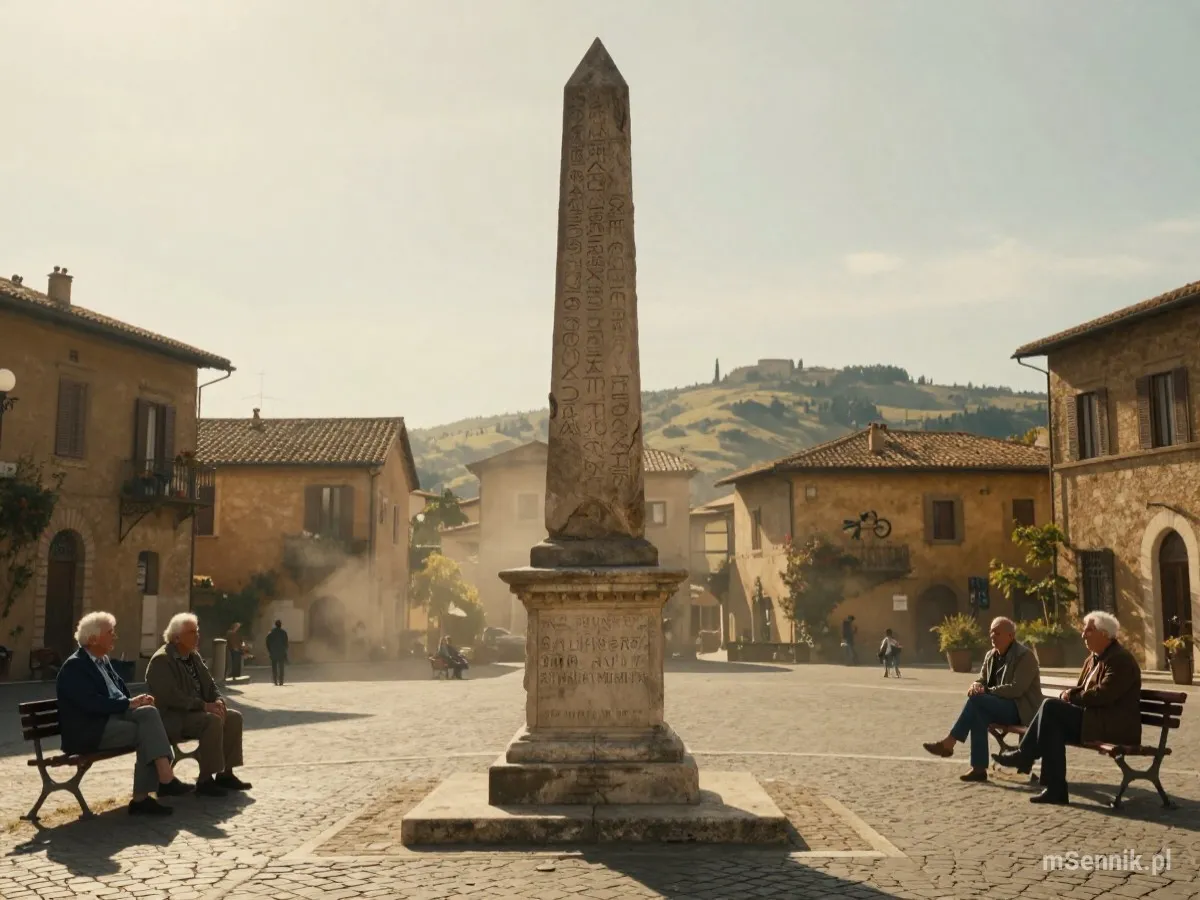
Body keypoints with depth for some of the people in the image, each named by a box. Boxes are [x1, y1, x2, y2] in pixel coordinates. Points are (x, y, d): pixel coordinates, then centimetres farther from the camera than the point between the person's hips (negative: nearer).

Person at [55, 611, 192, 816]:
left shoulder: (103, 660, 16)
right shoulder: (75, 666, -12)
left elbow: (120, 690, 19)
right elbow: (92, 703, -23)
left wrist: (136, 700, -3)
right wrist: (129, 703, -20)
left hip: (112, 716, 8)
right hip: (89, 730, -8)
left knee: (148, 713, -20)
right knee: (147, 732, -24)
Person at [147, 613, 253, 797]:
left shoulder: (194, 657, 13)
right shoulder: (161, 660, -15)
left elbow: (209, 684, 18)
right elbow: (171, 696, -26)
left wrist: (217, 700, -5)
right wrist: (204, 705, -28)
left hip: (196, 711, 9)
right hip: (173, 717, -9)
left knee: (233, 717, -7)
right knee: (213, 721, -31)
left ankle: (225, 773, 0)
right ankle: (205, 780, -24)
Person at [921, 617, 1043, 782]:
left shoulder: (1025, 656, -12)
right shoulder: (991, 655, 11)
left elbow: (1016, 689, -21)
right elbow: (981, 680, 14)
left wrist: (986, 691, -21)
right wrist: (976, 686, -12)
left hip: (1022, 709, -7)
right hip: (1002, 707, 7)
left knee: (977, 700, -27)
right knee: (978, 713, -26)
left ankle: (949, 742, -24)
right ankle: (979, 768, -27)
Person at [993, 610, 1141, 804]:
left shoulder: (1120, 659, -11)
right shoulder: (1093, 658, 18)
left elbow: (1103, 695, -22)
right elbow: (1081, 689, 21)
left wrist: (1072, 696, -10)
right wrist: (1070, 694, -3)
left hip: (1115, 727, -9)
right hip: (1094, 719, 9)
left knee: (1051, 706, -21)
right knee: (1054, 723, -16)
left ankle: (1024, 756, -8)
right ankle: (1055, 790, -17)